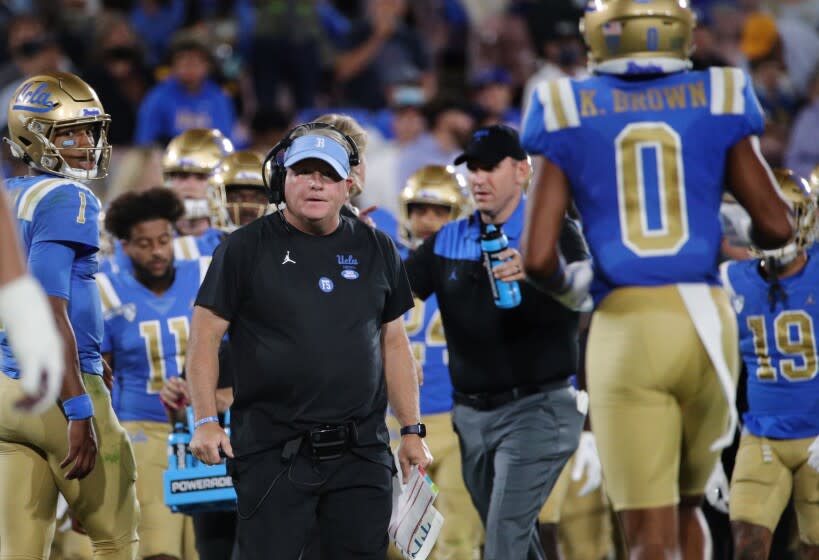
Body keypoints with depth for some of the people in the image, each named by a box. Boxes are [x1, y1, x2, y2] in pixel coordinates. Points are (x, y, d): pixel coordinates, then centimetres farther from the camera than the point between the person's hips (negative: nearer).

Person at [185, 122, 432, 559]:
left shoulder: (375, 249, 11)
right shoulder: (245, 248, 0)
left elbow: (394, 342, 16)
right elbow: (205, 337, 0)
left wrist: (412, 430, 12)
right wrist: (205, 421, -10)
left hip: (361, 453, 3)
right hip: (273, 452, -3)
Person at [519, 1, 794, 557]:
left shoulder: (570, 114, 3)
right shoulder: (716, 100, 6)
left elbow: (539, 258, -2)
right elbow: (777, 227, 5)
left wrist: (571, 286, 19)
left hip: (627, 325, -2)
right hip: (706, 319, 2)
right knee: (685, 503, 23)